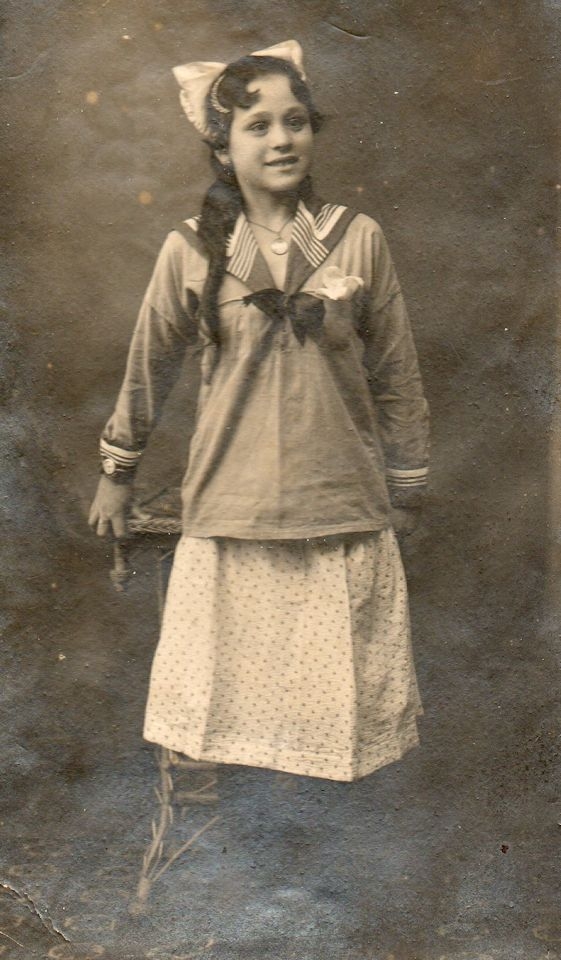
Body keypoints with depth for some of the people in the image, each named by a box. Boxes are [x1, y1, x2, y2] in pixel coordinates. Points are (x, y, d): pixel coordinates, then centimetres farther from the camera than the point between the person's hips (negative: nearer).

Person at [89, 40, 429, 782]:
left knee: (338, 710, 9)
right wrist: (118, 469, 17)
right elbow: (149, 366, 10)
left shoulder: (359, 240, -2)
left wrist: (406, 488, 10)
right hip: (230, 513, 0)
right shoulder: (192, 251, -2)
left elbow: (397, 377, 5)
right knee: (225, 701, 8)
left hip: (344, 512, 0)